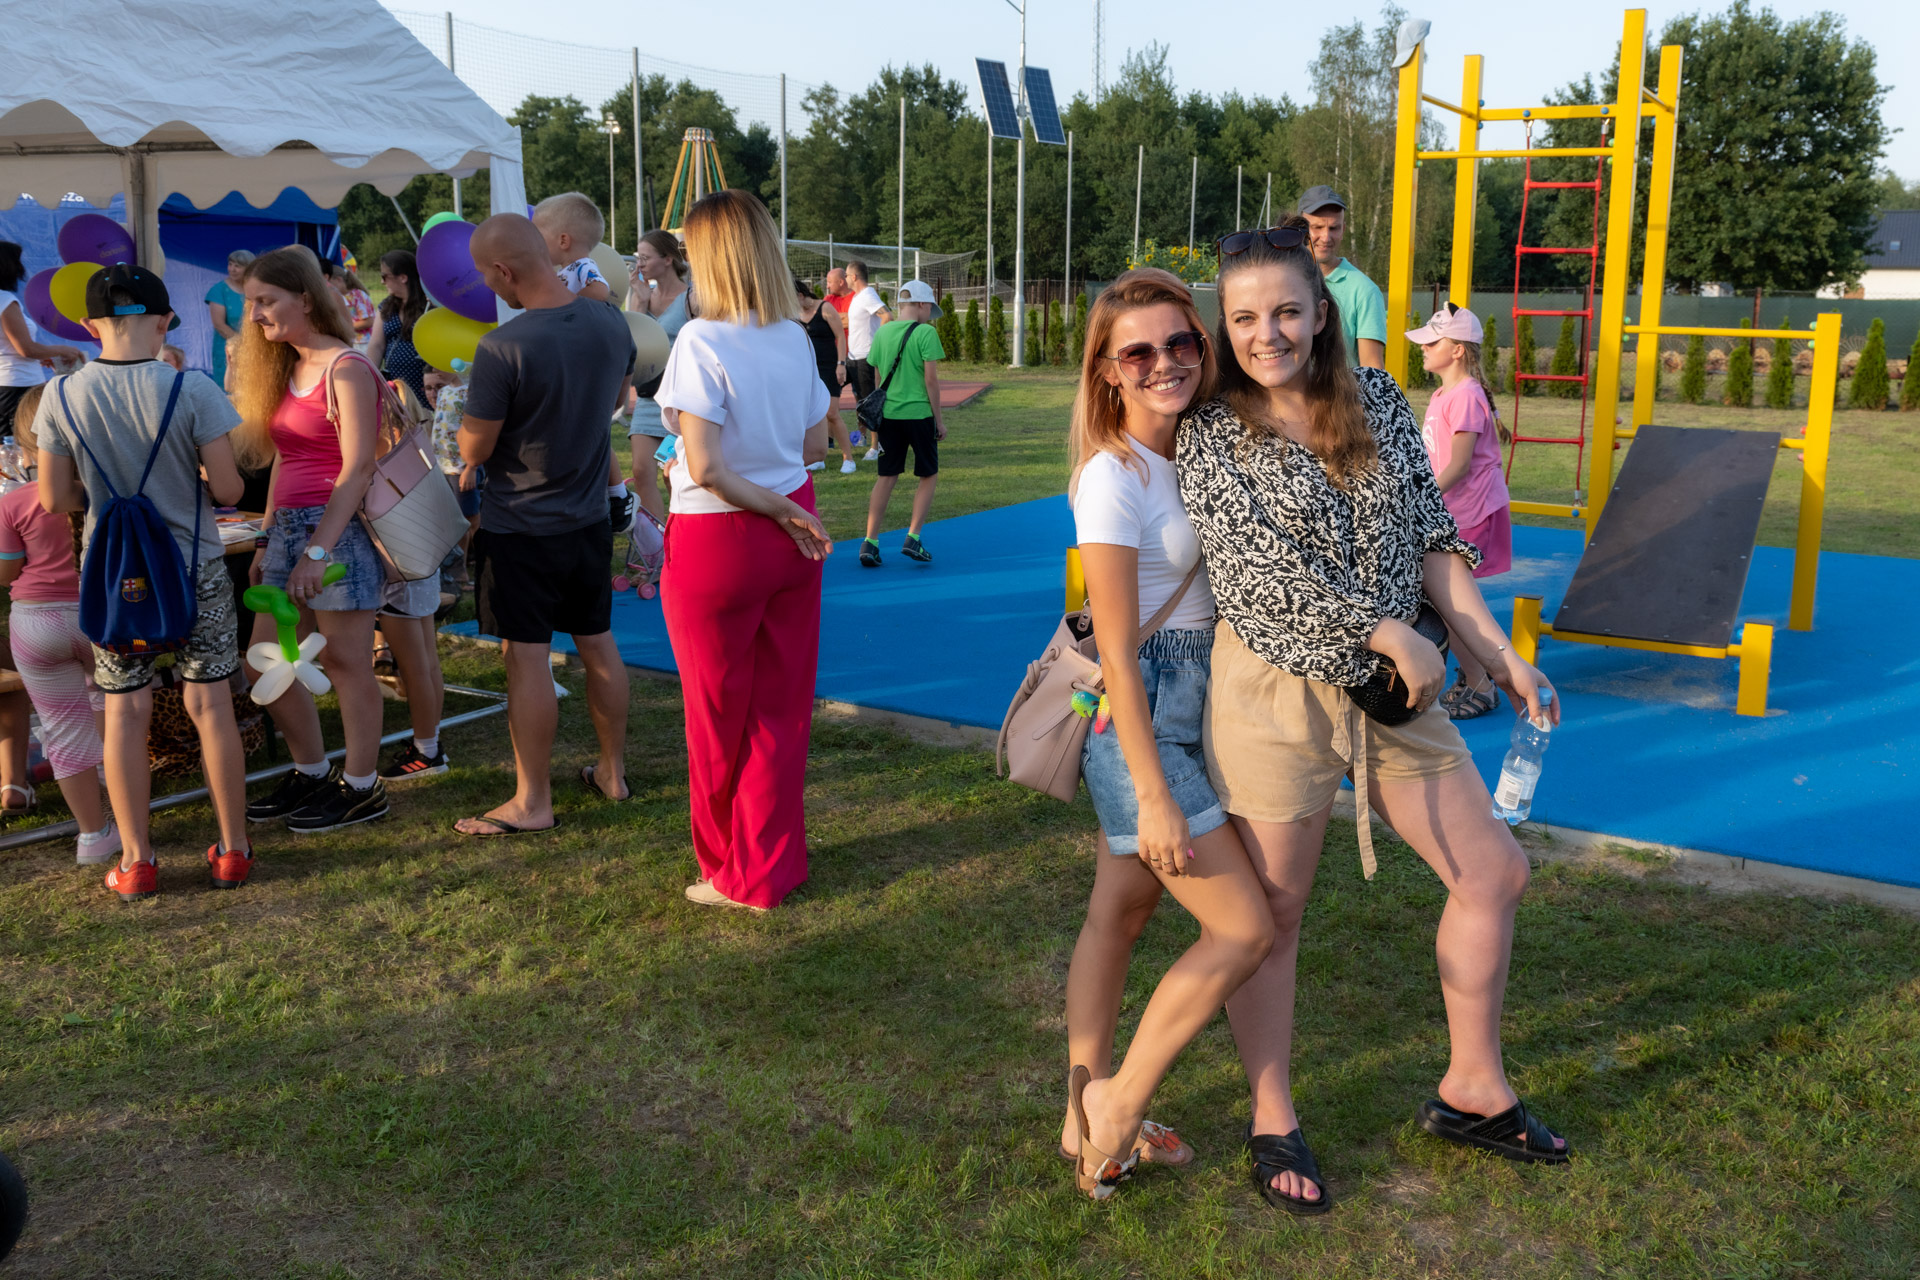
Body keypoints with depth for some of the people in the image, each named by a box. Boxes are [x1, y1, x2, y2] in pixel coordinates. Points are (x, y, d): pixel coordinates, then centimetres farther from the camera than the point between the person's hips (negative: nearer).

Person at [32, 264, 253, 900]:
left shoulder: (62, 396, -6)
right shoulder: (191, 389, -14)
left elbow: (55, 499, -1)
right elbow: (227, 489, -13)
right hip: (193, 569, -1)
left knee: (125, 711, 9)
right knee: (209, 704, 7)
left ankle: (136, 861, 15)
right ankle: (232, 849, 15)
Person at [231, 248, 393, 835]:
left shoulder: (346, 369, -10)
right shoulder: (286, 370, 16)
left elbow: (357, 467, -16)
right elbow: (282, 460, 18)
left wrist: (317, 551, -20)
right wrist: (266, 539, 13)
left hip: (338, 527, -9)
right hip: (289, 526, 9)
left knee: (345, 664, -1)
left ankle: (362, 788, 12)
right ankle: (311, 775, 24)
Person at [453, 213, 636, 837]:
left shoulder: (502, 349, -23)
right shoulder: (610, 323, -4)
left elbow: (475, 451, -15)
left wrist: (467, 409, 4)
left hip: (519, 529, -6)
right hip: (591, 521, 6)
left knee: (528, 660, 1)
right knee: (598, 644, 17)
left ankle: (532, 802, 10)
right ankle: (613, 771, 30)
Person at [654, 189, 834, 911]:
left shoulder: (703, 341, -17)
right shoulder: (796, 340, 1)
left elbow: (704, 466, -22)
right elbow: (815, 445, 9)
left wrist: (782, 511, -12)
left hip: (717, 544, -6)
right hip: (791, 537, 6)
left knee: (718, 715, 11)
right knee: (782, 707, 13)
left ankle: (731, 872, 25)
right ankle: (773, 866, 24)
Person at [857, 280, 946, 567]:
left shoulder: (882, 332, 7)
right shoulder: (926, 332, -9)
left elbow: (879, 376, 13)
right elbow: (931, 379, -11)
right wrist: (939, 419, -3)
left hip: (888, 414, 5)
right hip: (919, 414, -5)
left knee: (886, 477, 10)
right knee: (929, 475, 11)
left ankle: (870, 542, 4)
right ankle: (913, 538, 4)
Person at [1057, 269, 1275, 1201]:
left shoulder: (1191, 455, 7)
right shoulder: (1113, 477, -18)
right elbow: (1119, 654, -19)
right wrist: (1154, 798, -19)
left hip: (1181, 713, 8)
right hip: (1137, 725, -8)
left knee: (1117, 914, 16)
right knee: (1243, 929, -4)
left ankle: (1088, 1119, 29)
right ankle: (1119, 1101, 11)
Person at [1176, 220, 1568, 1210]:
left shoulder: (1377, 403, 4)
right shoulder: (1209, 433, -10)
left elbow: (1431, 539, 6)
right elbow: (1263, 568, -18)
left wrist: (1498, 655, 1)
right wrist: (1391, 633, -15)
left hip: (1391, 689, 6)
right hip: (1274, 693, -5)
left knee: (1493, 872, 12)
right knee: (1269, 916, 7)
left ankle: (1473, 1090, 32)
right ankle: (1273, 1125, 27)